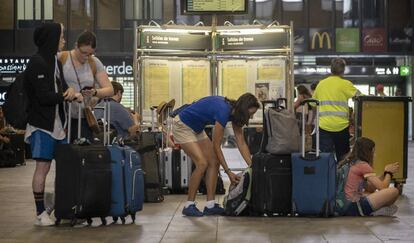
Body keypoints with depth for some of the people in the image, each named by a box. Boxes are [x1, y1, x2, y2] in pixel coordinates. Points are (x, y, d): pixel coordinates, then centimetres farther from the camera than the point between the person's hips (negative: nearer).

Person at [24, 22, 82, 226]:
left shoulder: (55, 61, 15)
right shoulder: (37, 63, -12)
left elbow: (61, 87, 14)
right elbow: (44, 96, -18)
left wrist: (70, 92, -9)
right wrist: (70, 95, -11)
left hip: (58, 123, 8)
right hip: (42, 123, -8)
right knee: (43, 167, -5)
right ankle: (40, 214, 1)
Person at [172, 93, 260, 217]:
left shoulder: (234, 112, -5)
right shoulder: (223, 111, -30)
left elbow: (241, 143, 0)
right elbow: (216, 146, -22)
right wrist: (228, 172, -18)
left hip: (197, 129, 9)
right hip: (182, 126, -9)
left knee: (214, 162, 1)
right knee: (202, 163, -19)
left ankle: (210, 205, 1)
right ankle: (189, 205, -10)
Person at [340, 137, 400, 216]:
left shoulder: (352, 164, 16)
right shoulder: (363, 165, -10)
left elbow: (370, 188, 20)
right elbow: (382, 187, -8)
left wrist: (385, 173, 17)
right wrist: (388, 172, 10)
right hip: (354, 207, -10)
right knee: (394, 191, -13)